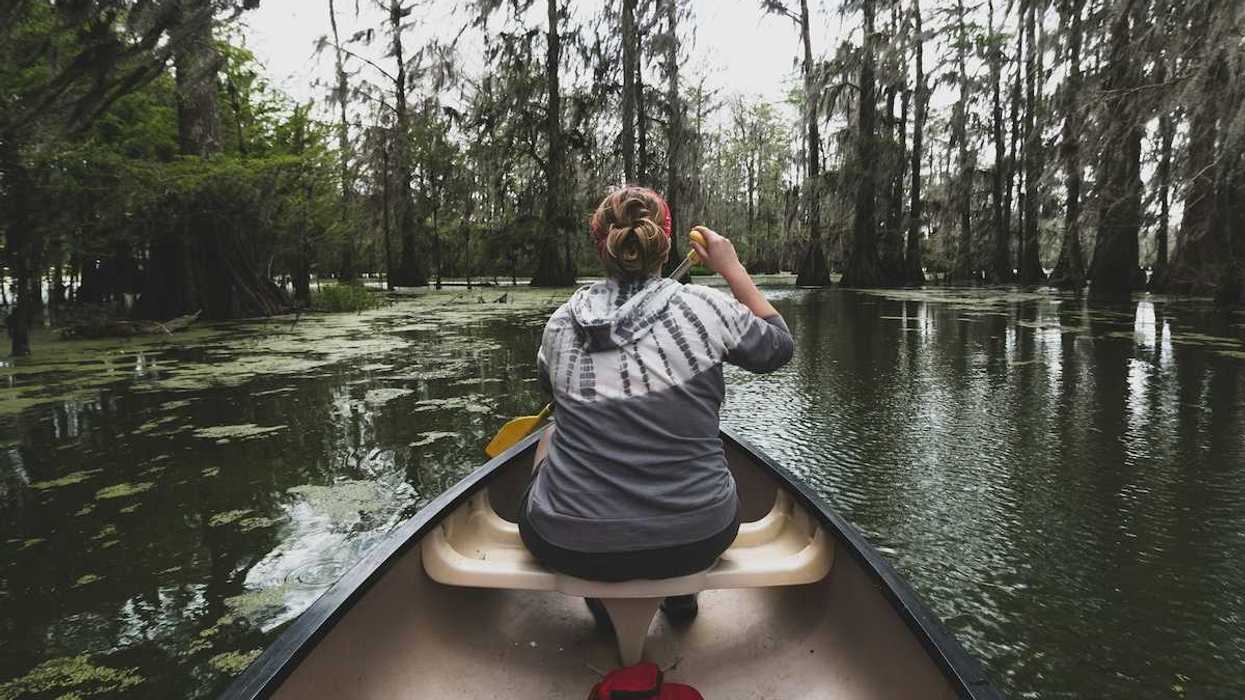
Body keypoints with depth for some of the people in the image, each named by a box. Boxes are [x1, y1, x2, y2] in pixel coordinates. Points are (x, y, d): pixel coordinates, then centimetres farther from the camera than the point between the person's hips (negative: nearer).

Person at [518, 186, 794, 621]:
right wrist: (733, 268, 17)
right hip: (697, 541, 0)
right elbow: (778, 347, 11)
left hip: (567, 547, 1)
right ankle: (681, 592, 35)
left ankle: (598, 595, 32)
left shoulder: (561, 320, -1)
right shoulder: (704, 308, -9)